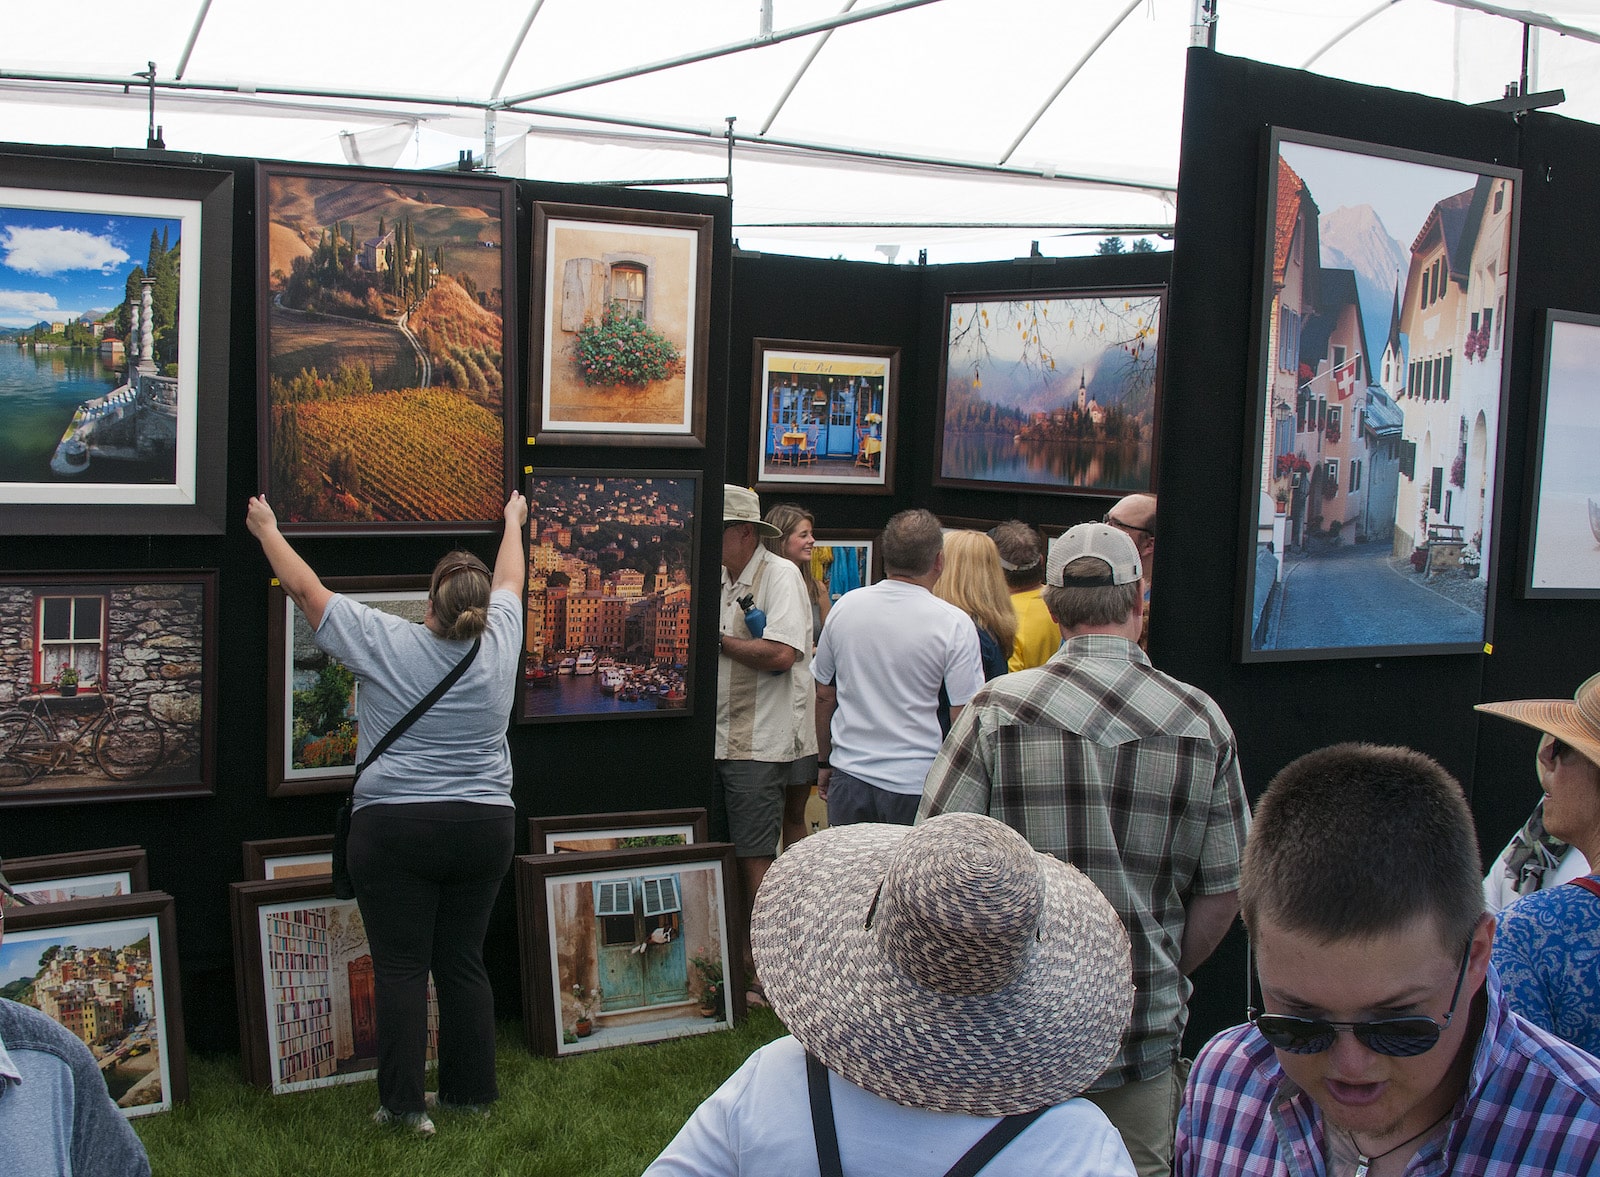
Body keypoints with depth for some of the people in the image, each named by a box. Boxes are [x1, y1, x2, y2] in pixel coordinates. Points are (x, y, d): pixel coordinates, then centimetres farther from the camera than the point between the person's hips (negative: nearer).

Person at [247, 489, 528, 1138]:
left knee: (401, 967, 2)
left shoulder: (388, 643, -9)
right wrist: (513, 522, 39)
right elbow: (510, 581, 20)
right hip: (484, 830, 4)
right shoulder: (499, 646, 0)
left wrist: (266, 530, 16)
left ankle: (404, 1104, 4)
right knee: (464, 962, 11)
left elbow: (305, 588, 1)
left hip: (395, 831, -3)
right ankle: (471, 1092, 18)